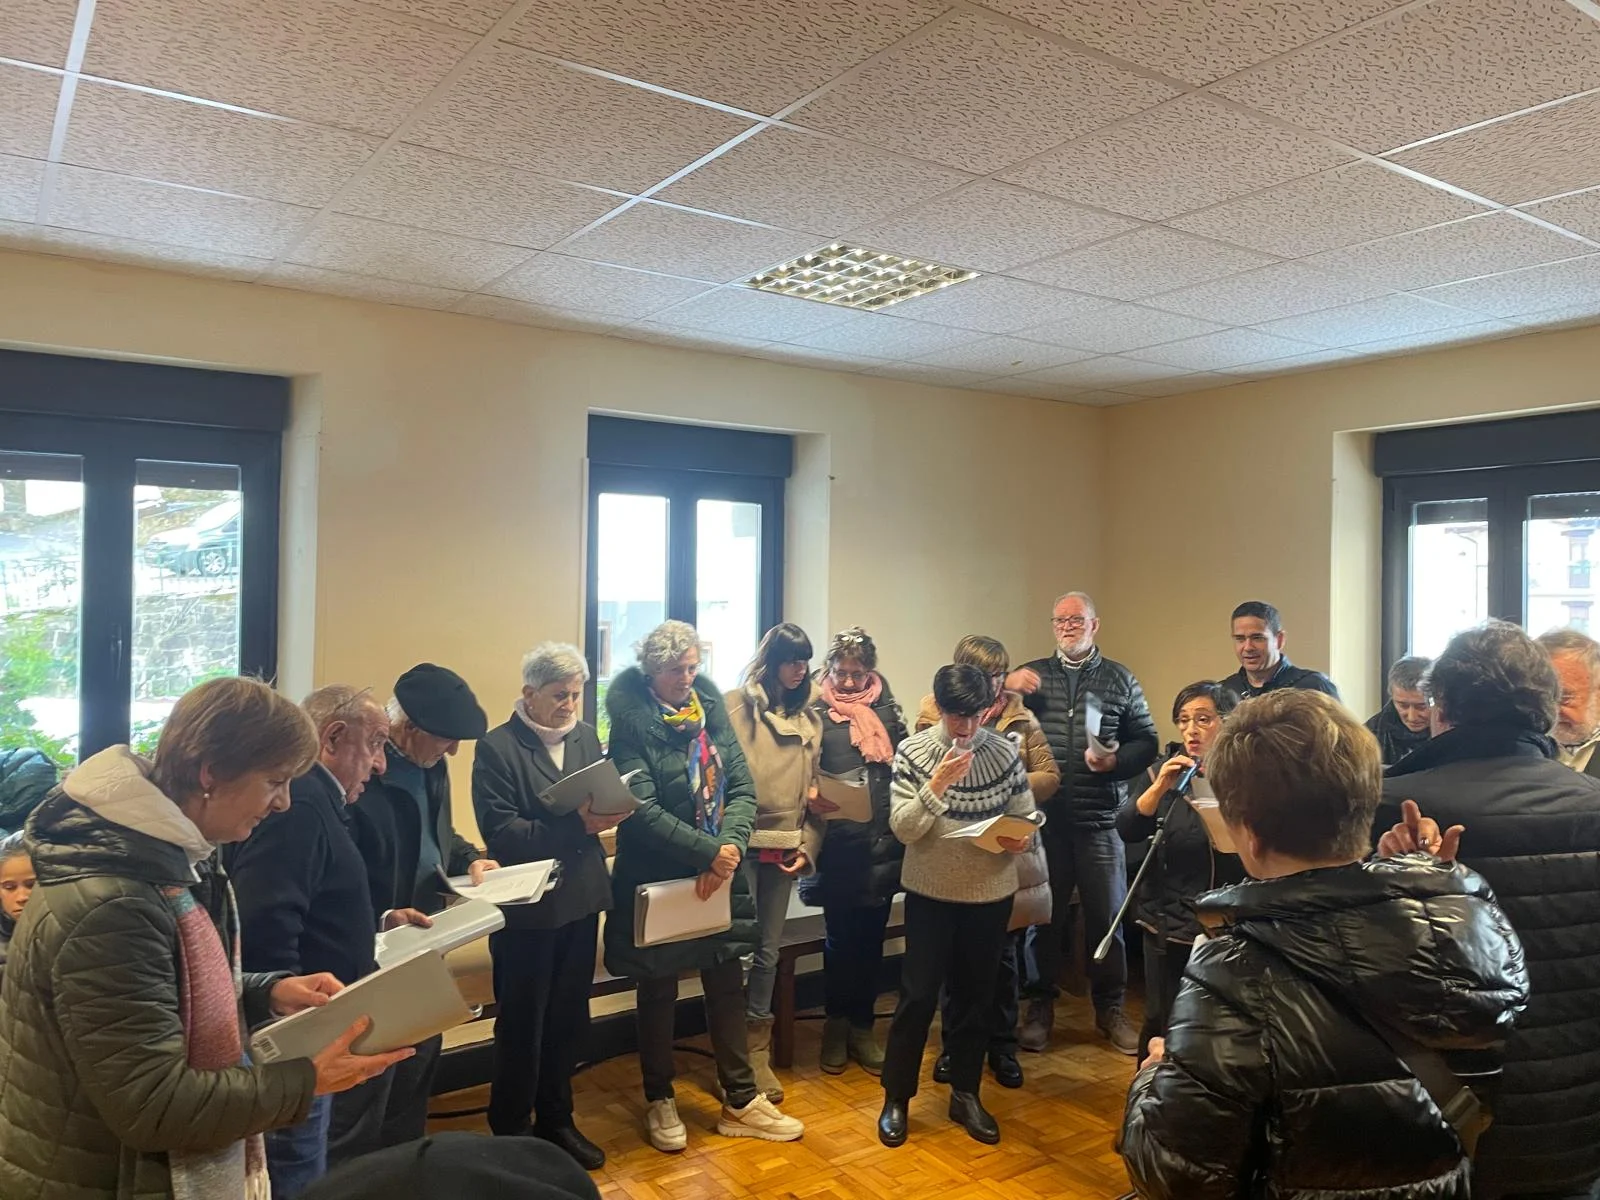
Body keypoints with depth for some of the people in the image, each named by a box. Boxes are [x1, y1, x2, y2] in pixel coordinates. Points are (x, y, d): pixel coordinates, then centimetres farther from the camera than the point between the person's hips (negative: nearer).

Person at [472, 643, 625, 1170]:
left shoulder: (587, 736, 6)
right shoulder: (496, 747, -12)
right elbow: (500, 832, -20)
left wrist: (611, 812, -15)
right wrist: (577, 825, -27)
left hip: (582, 898, 6)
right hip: (527, 906, -5)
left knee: (569, 1018, 17)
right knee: (521, 1025, 9)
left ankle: (556, 1120, 35)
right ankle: (511, 1134, 27)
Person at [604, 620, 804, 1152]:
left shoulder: (711, 712, 1)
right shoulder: (631, 723, -13)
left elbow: (743, 789, -2)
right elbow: (642, 809, -21)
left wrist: (729, 848, -18)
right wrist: (707, 852, -25)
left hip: (719, 875, 5)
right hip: (656, 879, -4)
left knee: (727, 986, 13)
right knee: (658, 992, 12)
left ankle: (741, 1102, 27)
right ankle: (660, 1101, 31)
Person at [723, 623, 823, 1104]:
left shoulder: (809, 715, 12)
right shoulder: (737, 704, -4)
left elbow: (813, 787, 13)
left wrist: (807, 845, 6)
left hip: (784, 848, 5)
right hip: (743, 844, -5)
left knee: (768, 951, 11)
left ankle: (757, 1052, 22)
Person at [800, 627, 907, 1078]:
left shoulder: (887, 710, 8)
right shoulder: (817, 715, -1)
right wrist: (813, 801, -24)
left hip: (883, 842, 3)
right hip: (838, 846, -3)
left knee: (871, 938, 11)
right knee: (840, 938, 7)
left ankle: (861, 1028, 26)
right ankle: (835, 1026, 25)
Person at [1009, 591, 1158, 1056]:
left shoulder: (1120, 679, 7)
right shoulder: (1032, 675, 8)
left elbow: (1146, 742, 6)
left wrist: (1115, 760, -13)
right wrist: (1006, 688, -13)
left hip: (1100, 820, 0)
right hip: (1045, 818, 0)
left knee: (1107, 916, 8)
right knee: (1044, 915, 9)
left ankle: (1110, 1007, 25)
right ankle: (1040, 1005, 23)